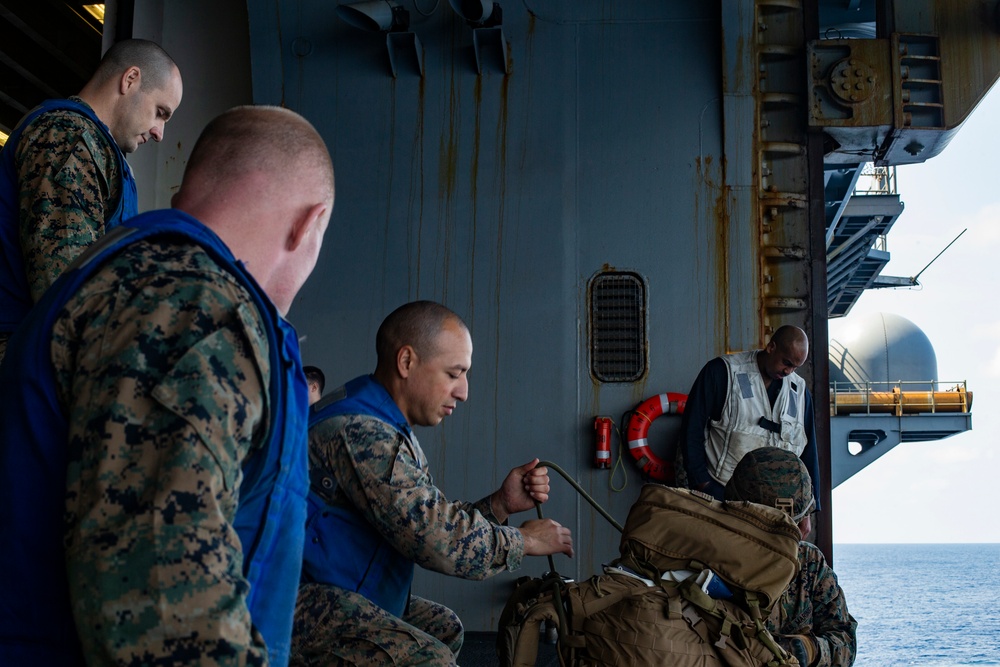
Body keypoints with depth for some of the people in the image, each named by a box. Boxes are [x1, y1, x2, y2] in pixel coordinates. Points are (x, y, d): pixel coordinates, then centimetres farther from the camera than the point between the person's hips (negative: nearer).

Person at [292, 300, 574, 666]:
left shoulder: (386, 428, 12)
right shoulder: (359, 431, -23)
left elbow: (429, 524, 10)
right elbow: (439, 539, -25)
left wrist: (499, 504, -2)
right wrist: (524, 540, -10)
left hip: (340, 594, 11)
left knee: (443, 626, 27)